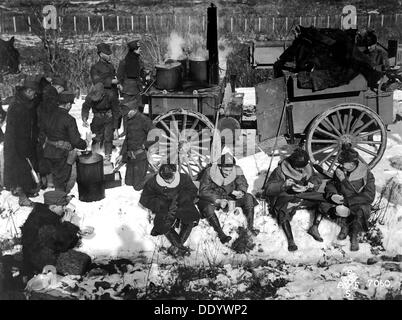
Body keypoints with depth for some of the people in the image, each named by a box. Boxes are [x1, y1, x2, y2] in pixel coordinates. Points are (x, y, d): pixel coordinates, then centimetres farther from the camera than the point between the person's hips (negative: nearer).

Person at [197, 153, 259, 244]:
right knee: (208, 208, -35)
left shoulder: (237, 171, -12)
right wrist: (218, 201, -33)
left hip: (230, 197, 3)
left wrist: (240, 192, -31)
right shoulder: (209, 172, -20)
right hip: (213, 198, -3)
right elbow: (204, 191, -20)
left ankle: (250, 227, -14)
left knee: (248, 197, -18)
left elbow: (243, 183, -5)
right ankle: (221, 234, -33)